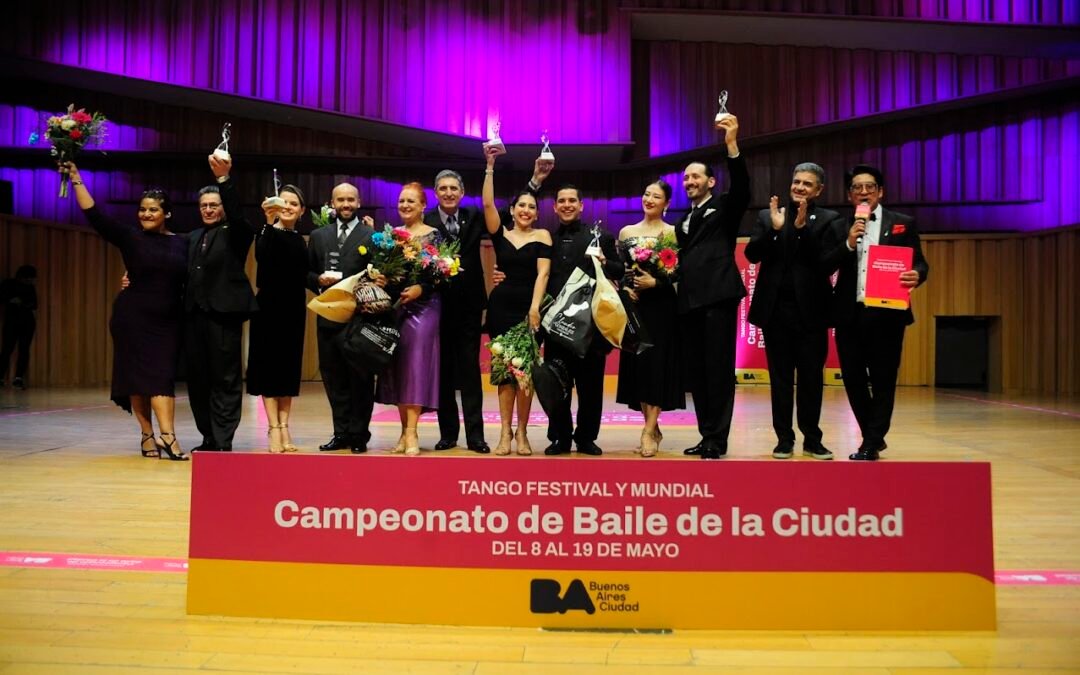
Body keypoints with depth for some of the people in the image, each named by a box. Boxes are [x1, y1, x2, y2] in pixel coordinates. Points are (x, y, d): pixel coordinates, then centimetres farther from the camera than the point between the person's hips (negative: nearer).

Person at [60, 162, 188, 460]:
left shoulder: (182, 243, 5)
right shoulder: (129, 237, 0)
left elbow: (189, 281, 9)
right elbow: (94, 215, -6)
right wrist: (76, 179, -10)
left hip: (167, 321, 1)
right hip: (133, 317, -1)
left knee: (163, 376, -2)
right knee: (138, 374, -1)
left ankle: (158, 436, -1)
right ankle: (154, 435, 3)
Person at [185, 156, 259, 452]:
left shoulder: (236, 233, 1)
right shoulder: (194, 237, 19)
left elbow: (236, 212, -19)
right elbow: (188, 274, 15)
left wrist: (224, 179, -32)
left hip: (224, 312, -6)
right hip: (196, 313, 6)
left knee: (226, 379, -3)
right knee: (198, 379, 8)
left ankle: (223, 441, -1)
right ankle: (209, 438, 17)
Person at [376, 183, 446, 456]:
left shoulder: (433, 235, -1)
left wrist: (421, 288, -19)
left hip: (423, 307, -5)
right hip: (394, 306, 5)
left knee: (416, 364, -8)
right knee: (397, 366, 5)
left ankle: (411, 432, -8)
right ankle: (404, 429, 12)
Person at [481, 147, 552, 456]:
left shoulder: (542, 235, 4)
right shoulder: (501, 235, 8)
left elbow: (542, 273, -7)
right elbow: (487, 204, -3)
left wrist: (535, 307, -18)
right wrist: (490, 166, -6)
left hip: (529, 308, -1)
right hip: (501, 306, 2)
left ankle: (522, 433, 8)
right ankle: (505, 433, 6)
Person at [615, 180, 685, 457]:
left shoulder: (672, 232, -1)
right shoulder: (626, 232, 12)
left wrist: (655, 282, -17)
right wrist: (624, 289, -5)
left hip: (661, 307, -4)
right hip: (633, 305, 5)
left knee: (657, 363, -6)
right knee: (637, 363, 5)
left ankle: (649, 430, -5)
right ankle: (653, 428, 15)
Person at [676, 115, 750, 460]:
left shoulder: (725, 208, 5)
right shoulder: (683, 222, 24)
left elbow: (742, 188, -15)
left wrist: (732, 144, -25)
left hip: (718, 296, -7)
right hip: (689, 300, 7)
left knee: (719, 369, -7)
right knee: (696, 371, 7)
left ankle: (717, 439, -4)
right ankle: (707, 436, 14)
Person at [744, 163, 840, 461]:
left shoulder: (828, 219, 2)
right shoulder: (767, 216, 8)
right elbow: (752, 254, -3)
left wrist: (803, 227, -19)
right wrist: (774, 229, -17)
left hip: (811, 310, -1)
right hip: (776, 309, 1)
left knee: (812, 378, 6)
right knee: (780, 377, 6)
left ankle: (812, 439, 16)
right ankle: (784, 439, 14)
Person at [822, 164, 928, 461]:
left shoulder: (903, 224, 7)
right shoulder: (838, 228, 10)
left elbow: (919, 263, 4)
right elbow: (824, 268, 0)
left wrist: (916, 275, -19)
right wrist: (848, 244, -13)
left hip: (887, 314, -2)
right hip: (850, 314, 2)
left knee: (883, 380, 0)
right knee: (853, 380, 7)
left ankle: (871, 444, 7)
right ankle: (873, 437, 24)